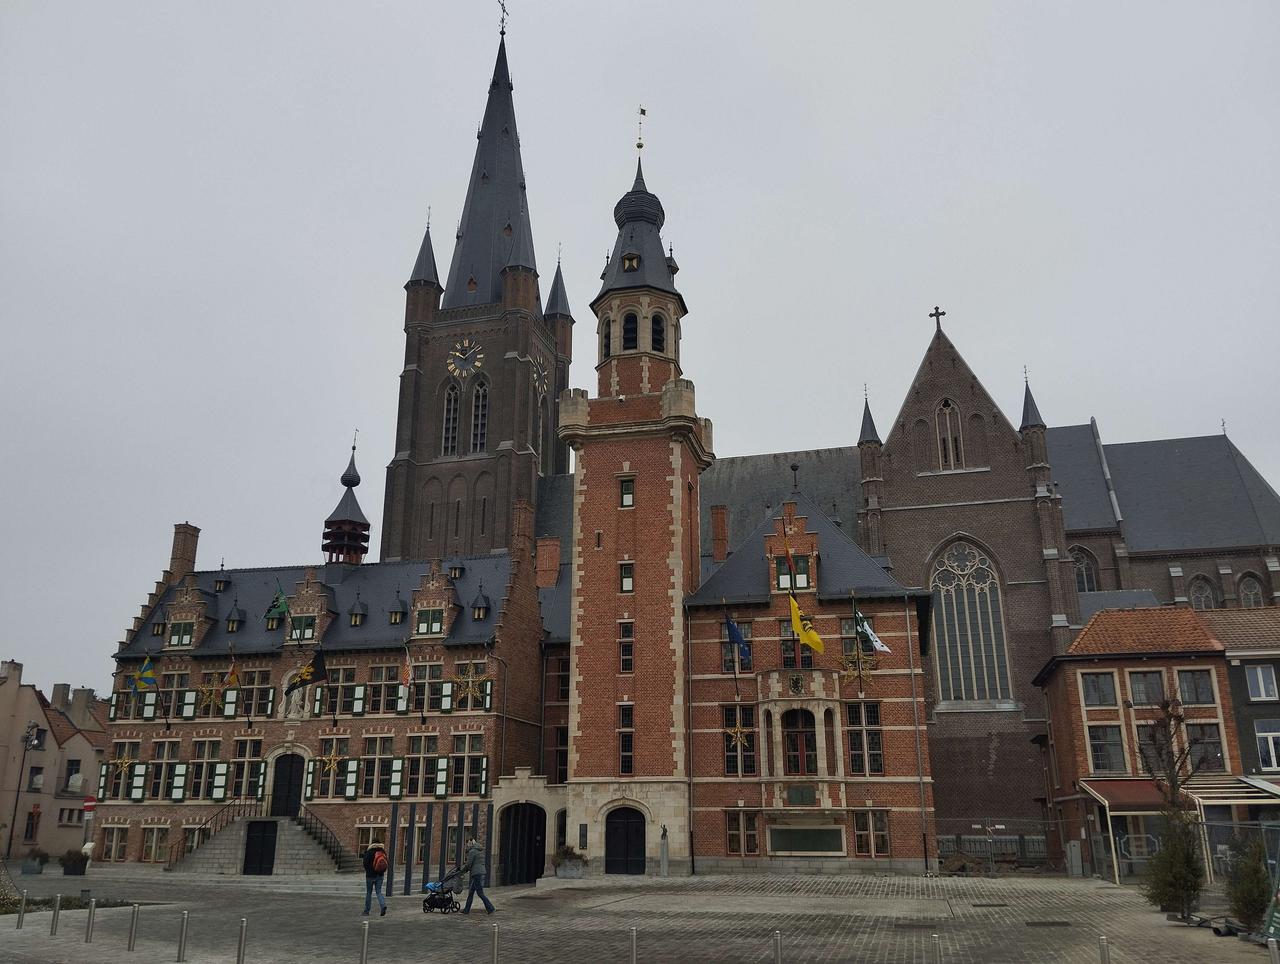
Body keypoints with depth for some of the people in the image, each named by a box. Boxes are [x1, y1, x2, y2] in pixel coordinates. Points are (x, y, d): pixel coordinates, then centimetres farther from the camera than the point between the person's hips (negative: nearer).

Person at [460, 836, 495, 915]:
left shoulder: (472, 851, -11)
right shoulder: (481, 850, 15)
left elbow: (468, 864, -12)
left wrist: (462, 869, 8)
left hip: (477, 874, -9)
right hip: (482, 872, 9)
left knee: (480, 893, -4)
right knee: (470, 892, 15)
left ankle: (490, 908, -3)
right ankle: (467, 910, 20)